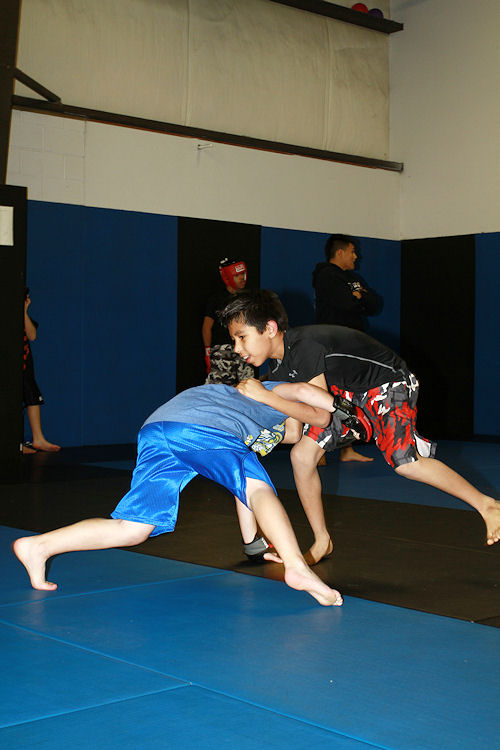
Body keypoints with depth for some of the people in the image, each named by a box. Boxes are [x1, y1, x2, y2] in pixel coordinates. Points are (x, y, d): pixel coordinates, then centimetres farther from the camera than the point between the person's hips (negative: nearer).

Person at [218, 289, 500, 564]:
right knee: (302, 454, -4)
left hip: (388, 382, -9)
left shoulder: (304, 348, -30)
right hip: (347, 394, 9)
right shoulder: (279, 368, -3)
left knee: (405, 462, -24)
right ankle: (322, 543, 8)